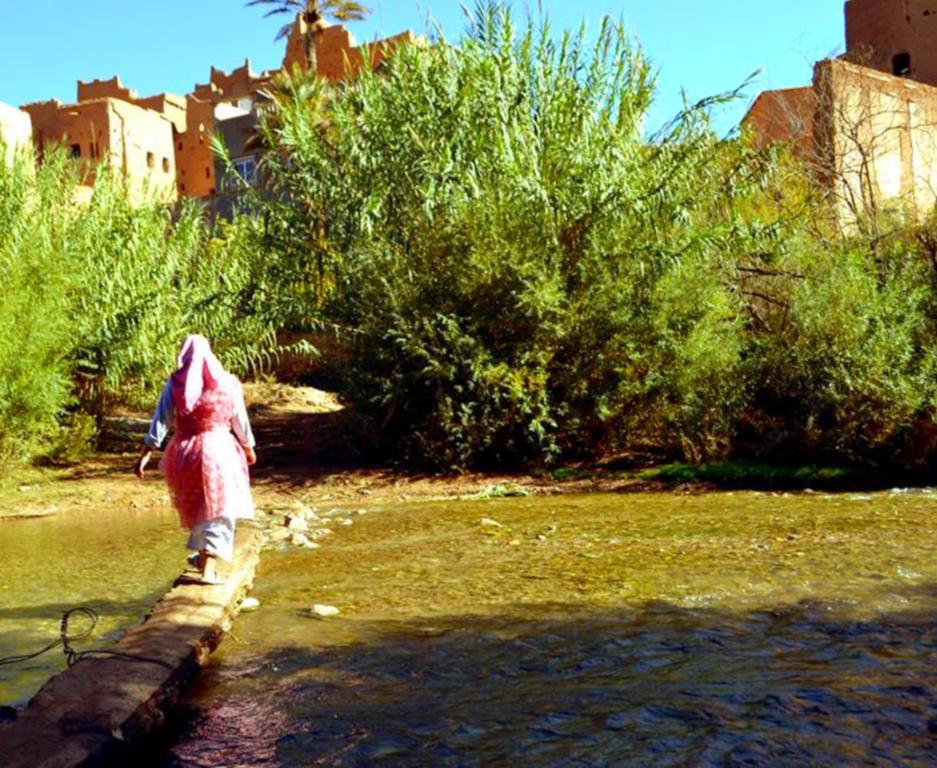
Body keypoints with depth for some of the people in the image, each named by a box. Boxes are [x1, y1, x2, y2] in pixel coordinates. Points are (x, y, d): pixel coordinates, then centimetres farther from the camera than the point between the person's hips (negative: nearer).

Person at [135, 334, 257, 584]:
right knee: (218, 511, 3)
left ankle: (202, 555, 36)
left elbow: (161, 419, -6)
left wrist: (146, 454, -3)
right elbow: (240, 420, 4)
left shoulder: (175, 383, -3)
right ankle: (208, 569, -2)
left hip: (185, 452, 2)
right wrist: (248, 448, 19)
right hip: (220, 450, -2)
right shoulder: (226, 382, -2)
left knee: (194, 506, 23)